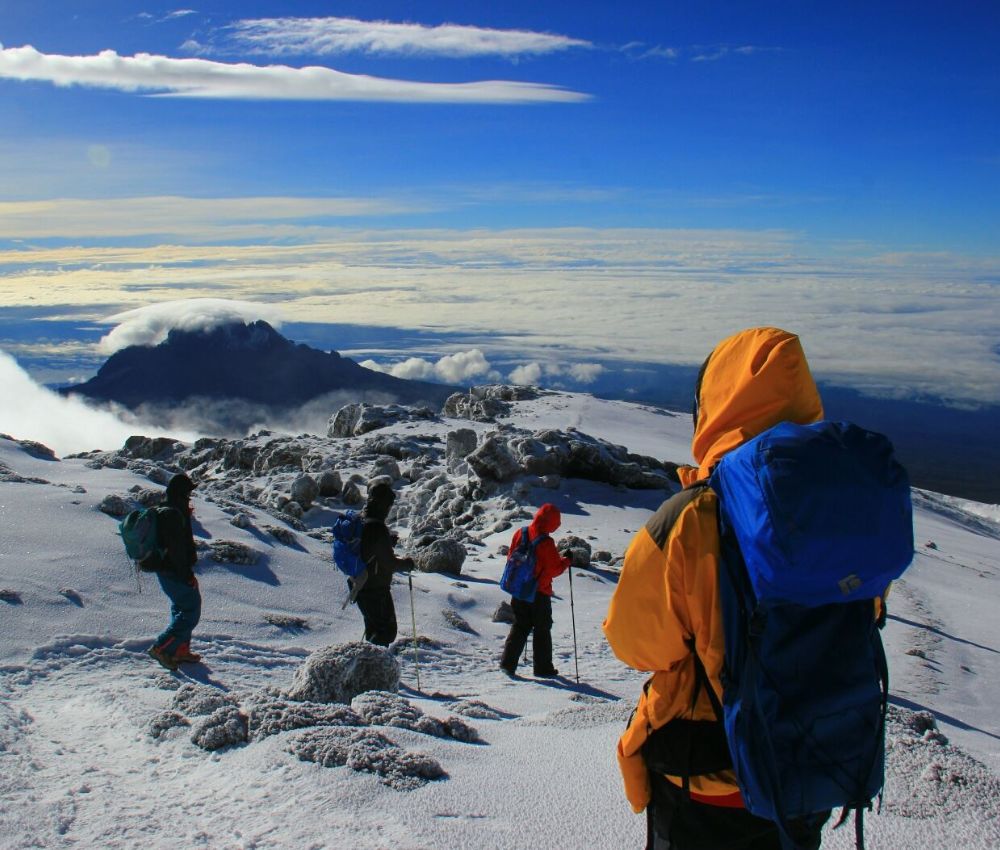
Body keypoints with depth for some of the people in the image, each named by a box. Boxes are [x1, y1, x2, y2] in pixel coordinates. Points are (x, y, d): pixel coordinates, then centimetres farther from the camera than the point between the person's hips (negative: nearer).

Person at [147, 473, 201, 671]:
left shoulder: (164, 512, 11)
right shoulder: (174, 515, -21)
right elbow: (177, 549, -23)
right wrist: (187, 574, -20)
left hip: (165, 571, 10)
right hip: (175, 573, -10)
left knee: (181, 610, 20)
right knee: (190, 612, -5)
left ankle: (180, 650, 28)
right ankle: (162, 648, -5)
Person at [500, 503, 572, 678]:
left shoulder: (520, 533, -2)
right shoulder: (546, 543, -20)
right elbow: (555, 569, -14)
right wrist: (567, 560, 3)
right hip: (540, 592, -5)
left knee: (520, 626, 15)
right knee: (542, 629, 9)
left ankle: (508, 662, 8)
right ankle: (543, 668, 15)